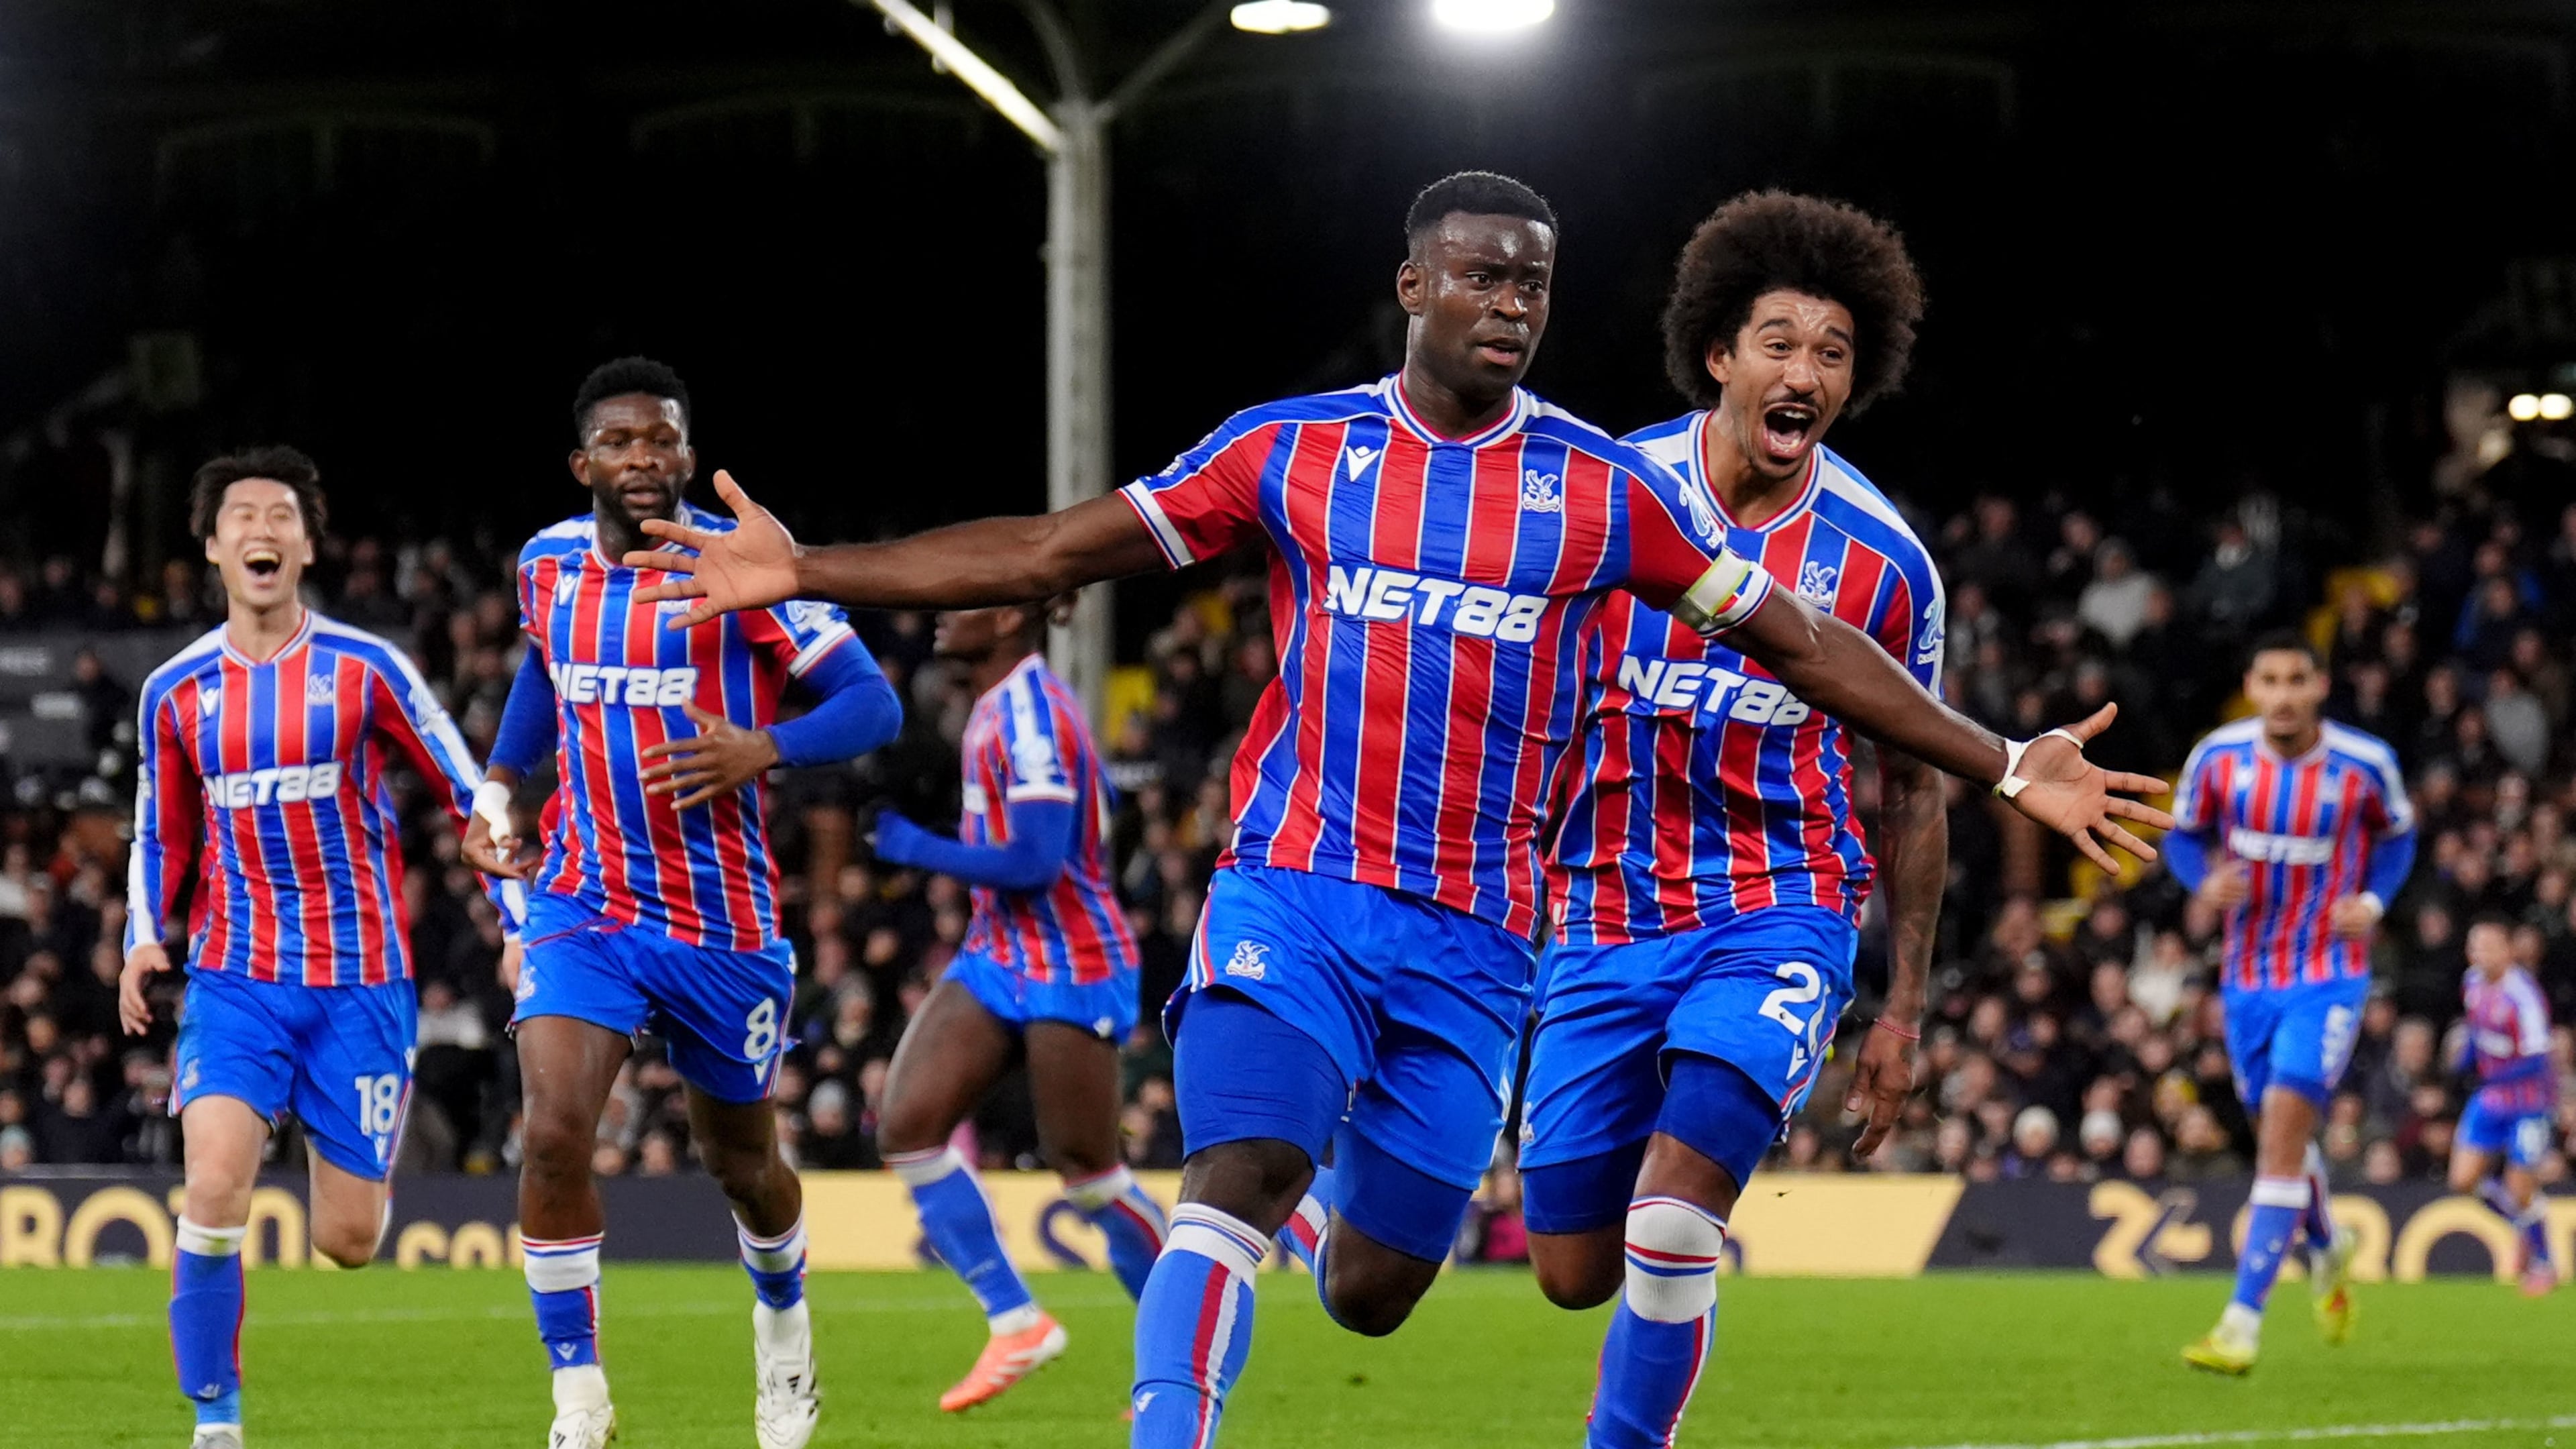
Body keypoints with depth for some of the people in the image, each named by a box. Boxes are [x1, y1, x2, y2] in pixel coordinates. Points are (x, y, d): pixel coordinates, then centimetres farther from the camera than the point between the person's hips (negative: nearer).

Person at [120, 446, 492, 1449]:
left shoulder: (364, 668, -3)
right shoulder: (175, 691, 5)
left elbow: (468, 792, 2)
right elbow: (160, 839, 18)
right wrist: (144, 938, 1)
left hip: (360, 979, -1)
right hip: (235, 978, 1)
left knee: (348, 1240, 1)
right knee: (215, 1185, -22)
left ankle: (352, 1159, 39)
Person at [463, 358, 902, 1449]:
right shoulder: (548, 565, 1)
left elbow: (872, 702, -15)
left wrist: (762, 751, -32)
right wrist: (495, 789, 13)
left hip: (721, 919, -2)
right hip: (585, 902, 2)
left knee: (740, 1160, 14)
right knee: (553, 1133, -20)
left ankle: (784, 1321, 48)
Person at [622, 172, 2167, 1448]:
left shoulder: (1606, 488, 3)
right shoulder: (1291, 450, 3)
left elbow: (1802, 641, 6)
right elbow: (1051, 551, 5)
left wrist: (2007, 768, 2)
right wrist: (808, 570, -2)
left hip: (1469, 934, 1)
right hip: (1291, 890, -1)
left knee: (1372, 1294, 7)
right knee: (1234, 1180, -25)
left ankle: (1332, 1213, 44)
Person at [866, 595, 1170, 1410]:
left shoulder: (1031, 712, -19)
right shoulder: (1001, 707, 10)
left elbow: (1034, 863, -25)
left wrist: (917, 849, -15)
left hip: (1068, 968, -9)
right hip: (999, 958, 9)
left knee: (1084, 1167, -2)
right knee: (907, 1127, -4)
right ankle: (1016, 1323, 3)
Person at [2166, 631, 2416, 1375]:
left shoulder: (2366, 765, -12)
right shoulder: (2217, 757, -8)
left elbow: (2397, 836, 7)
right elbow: (2184, 833, 7)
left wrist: (2373, 901, -11)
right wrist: (2205, 881, -15)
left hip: (2329, 977, -4)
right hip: (2247, 977, 4)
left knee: (2283, 1133, -16)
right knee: (2279, 1138, 16)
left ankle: (2242, 1323, -18)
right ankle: (2328, 1249, 49)